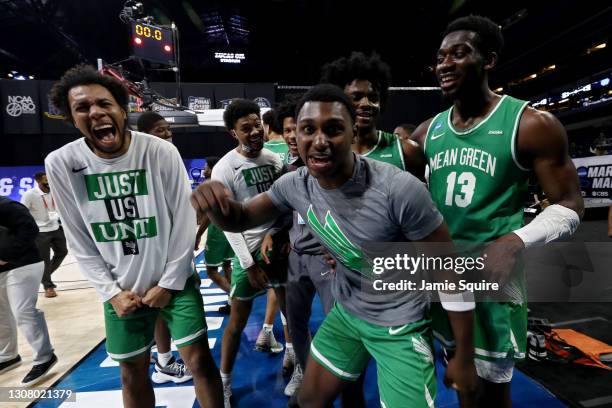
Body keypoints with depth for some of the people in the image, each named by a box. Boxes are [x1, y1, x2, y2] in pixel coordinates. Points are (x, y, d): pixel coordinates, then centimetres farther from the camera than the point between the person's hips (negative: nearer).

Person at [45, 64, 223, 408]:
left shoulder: (162, 152, -14)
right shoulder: (61, 164, -8)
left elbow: (184, 223, -9)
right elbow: (80, 241, 0)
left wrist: (169, 283, -8)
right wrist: (111, 291, -4)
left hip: (175, 281, -2)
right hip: (121, 290, 2)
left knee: (199, 360, 5)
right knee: (133, 374, 16)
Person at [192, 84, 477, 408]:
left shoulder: (398, 189, -30)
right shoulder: (295, 184, -14)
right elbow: (239, 220, -1)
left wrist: (464, 355, -9)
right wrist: (215, 200, -26)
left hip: (398, 327, -4)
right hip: (345, 314, 5)